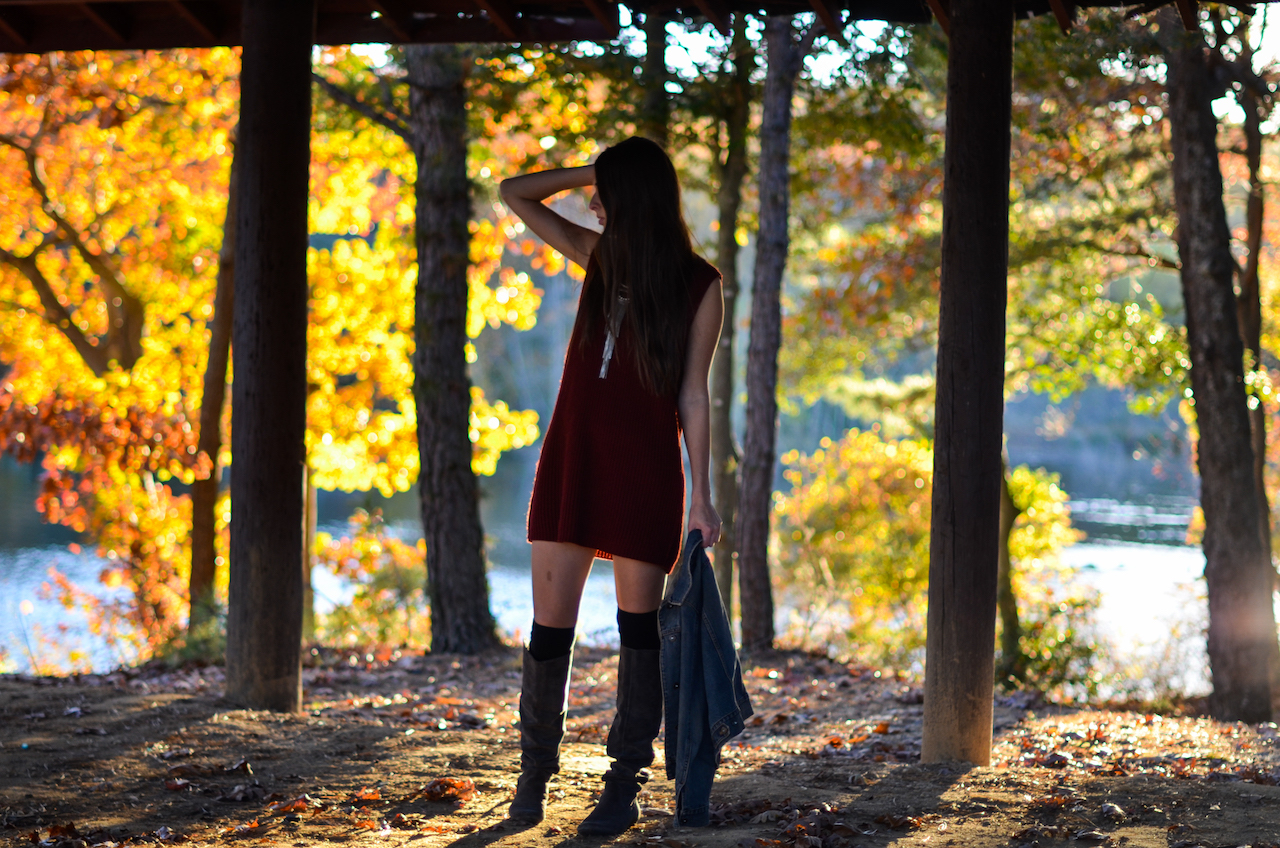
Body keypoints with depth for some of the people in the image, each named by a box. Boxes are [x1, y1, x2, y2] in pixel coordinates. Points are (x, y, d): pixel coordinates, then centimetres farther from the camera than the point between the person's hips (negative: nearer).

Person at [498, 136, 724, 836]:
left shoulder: (698, 285, -1)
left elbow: (693, 395, -2)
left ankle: (625, 786, 8)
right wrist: (593, 173, 8)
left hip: (644, 469, -4)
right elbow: (514, 194, 18)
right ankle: (535, 773, 17)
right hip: (570, 460, 4)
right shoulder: (599, 256, 12)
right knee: (549, 623, 3)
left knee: (639, 626, 1)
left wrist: (701, 496, -5)